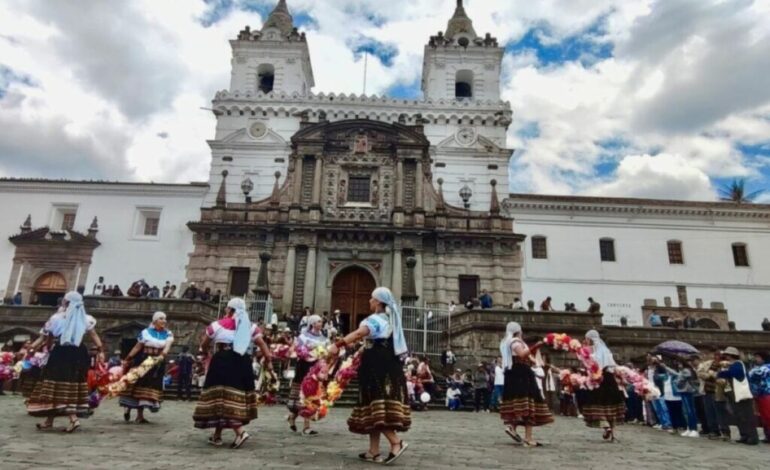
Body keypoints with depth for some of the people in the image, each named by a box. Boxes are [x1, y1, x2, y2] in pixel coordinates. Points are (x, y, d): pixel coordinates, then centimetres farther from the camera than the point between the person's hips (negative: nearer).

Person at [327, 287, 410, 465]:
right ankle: (374, 451, 11)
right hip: (387, 367, 10)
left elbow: (359, 333, -30)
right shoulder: (389, 319, 20)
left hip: (377, 367, -10)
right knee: (376, 409, 9)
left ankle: (396, 442, -17)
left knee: (376, 407, -12)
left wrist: (337, 345, -40)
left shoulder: (376, 319, -10)